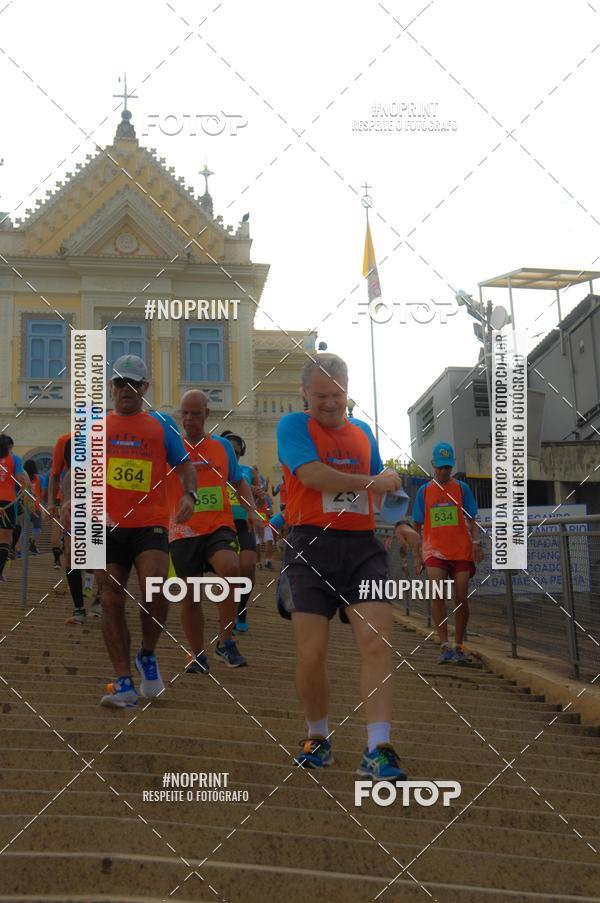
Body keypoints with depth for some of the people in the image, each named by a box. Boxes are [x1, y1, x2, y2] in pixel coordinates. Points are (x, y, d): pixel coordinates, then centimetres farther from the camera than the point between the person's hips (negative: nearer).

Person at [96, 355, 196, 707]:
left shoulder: (162, 424, 11)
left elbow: (185, 466, 11)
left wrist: (189, 494, -9)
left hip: (151, 524, -2)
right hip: (108, 527, 2)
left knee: (154, 591, -20)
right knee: (112, 601, -2)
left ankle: (148, 657, 8)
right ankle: (124, 682, 4)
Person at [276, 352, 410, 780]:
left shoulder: (362, 431, 19)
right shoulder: (293, 426, 2)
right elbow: (312, 474, -14)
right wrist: (371, 483, -8)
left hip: (362, 546, 4)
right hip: (312, 547, -4)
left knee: (377, 643, -12)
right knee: (312, 653, -4)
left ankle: (378, 750, -12)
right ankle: (318, 738, 20)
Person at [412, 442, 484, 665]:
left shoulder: (461, 488, 8)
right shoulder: (424, 491, 10)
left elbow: (471, 520, 8)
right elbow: (417, 525, 14)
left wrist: (476, 543, -7)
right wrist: (417, 554, 10)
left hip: (461, 550, 0)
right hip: (434, 550, 0)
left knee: (461, 598, 0)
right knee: (437, 594, -19)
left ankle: (458, 647, 14)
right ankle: (444, 646, -17)